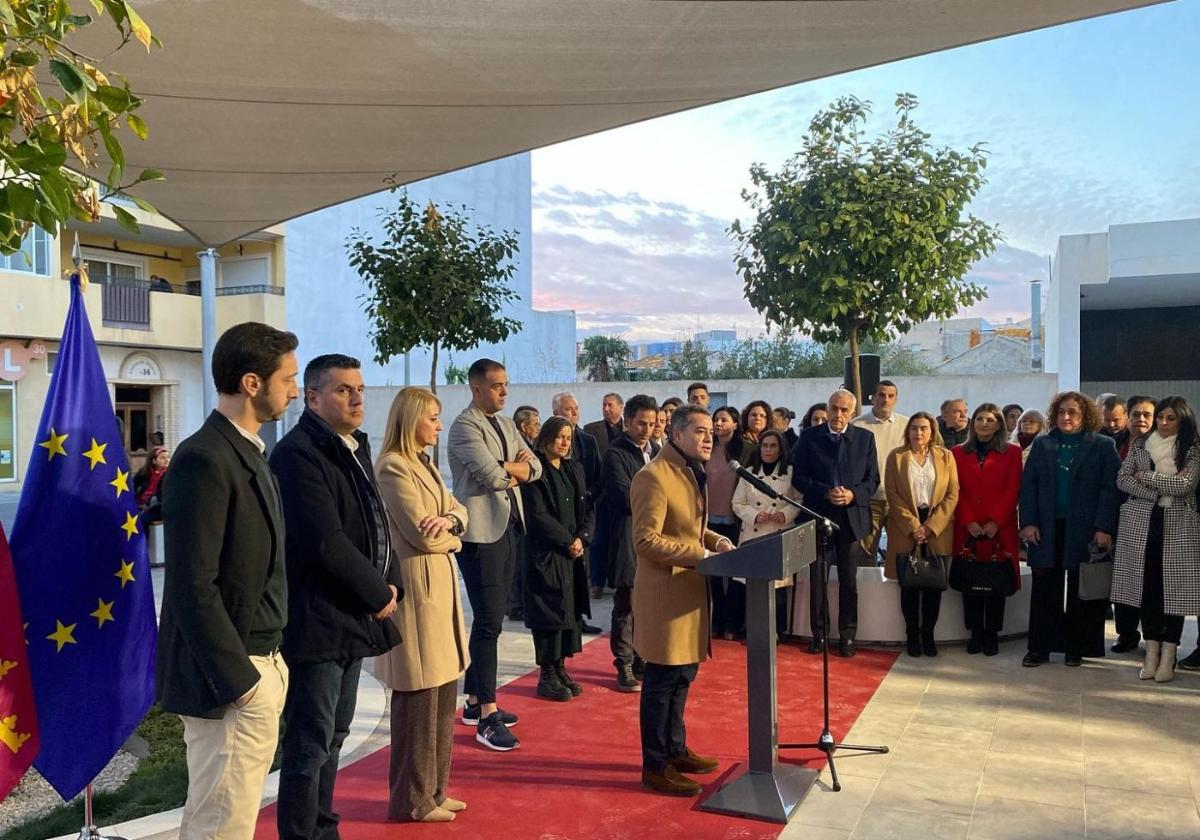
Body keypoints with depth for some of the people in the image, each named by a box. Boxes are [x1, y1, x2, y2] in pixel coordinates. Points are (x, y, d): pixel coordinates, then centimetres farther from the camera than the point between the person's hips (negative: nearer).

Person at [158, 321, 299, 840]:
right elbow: (193, 587, -22)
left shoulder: (247, 452, 11)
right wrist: (240, 679, -19)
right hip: (232, 680, -9)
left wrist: (266, 663, 13)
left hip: (257, 665, 9)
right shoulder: (204, 459, -19)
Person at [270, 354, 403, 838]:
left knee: (333, 736, 18)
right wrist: (376, 594, -14)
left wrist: (390, 582, 1)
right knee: (309, 744, -1)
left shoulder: (355, 448, 13)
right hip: (316, 620, -9)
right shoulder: (298, 452, -17)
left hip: (352, 617, 9)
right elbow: (324, 542, -24)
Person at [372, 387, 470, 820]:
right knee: (419, 698, 1)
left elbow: (459, 510, 14)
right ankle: (412, 798, 14)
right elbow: (422, 536, -18)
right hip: (417, 583, -9)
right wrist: (452, 537, 2)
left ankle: (433, 788, 27)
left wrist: (448, 520, -9)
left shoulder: (424, 463, 15)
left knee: (443, 695, 15)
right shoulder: (393, 467, -14)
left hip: (441, 581, 9)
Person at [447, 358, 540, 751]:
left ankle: (475, 701, 26)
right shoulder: (465, 427, -11)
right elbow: (492, 476, -21)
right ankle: (488, 717, -1)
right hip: (481, 532, -9)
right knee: (488, 621, -7)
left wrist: (504, 467, -10)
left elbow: (534, 469, 8)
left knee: (491, 618, 14)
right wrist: (515, 467, -2)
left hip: (507, 527, 9)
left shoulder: (506, 424, 15)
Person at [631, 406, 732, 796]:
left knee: (683, 675, 19)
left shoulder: (691, 473, 13)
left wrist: (715, 540, 4)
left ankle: (675, 749, 34)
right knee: (662, 681, 0)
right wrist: (700, 554, -21)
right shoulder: (654, 477, -19)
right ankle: (655, 765, 13)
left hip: (690, 588, 10)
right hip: (665, 592, -10)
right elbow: (646, 541, -23)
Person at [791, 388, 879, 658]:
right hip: (818, 515, -1)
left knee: (849, 580, 7)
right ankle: (818, 633, 15)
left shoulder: (865, 438, 5)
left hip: (852, 517, 1)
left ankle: (847, 635, 16)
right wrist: (826, 492, -16)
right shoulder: (809, 437, 0)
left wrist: (853, 494, -14)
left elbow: (872, 478, 4)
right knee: (816, 577, 5)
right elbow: (799, 477, -2)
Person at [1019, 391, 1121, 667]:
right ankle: (1039, 648, 8)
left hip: (1085, 531, -2)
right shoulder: (1041, 445, 10)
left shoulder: (1102, 446, 1)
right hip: (1047, 530, 2)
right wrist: (1028, 522, -5)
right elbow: (1028, 485, 5)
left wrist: (1104, 528, -13)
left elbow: (1110, 488, -5)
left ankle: (1076, 648, 16)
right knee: (1044, 591, 3)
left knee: (1080, 593, 6)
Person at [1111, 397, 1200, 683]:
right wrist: (1157, 494, -11)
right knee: (1147, 585, 4)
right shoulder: (1140, 445, 10)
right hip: (1141, 522, 3)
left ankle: (1168, 656, 2)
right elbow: (1122, 480, 0)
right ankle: (1152, 652, 10)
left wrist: (1145, 477, -6)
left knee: (1173, 587, -2)